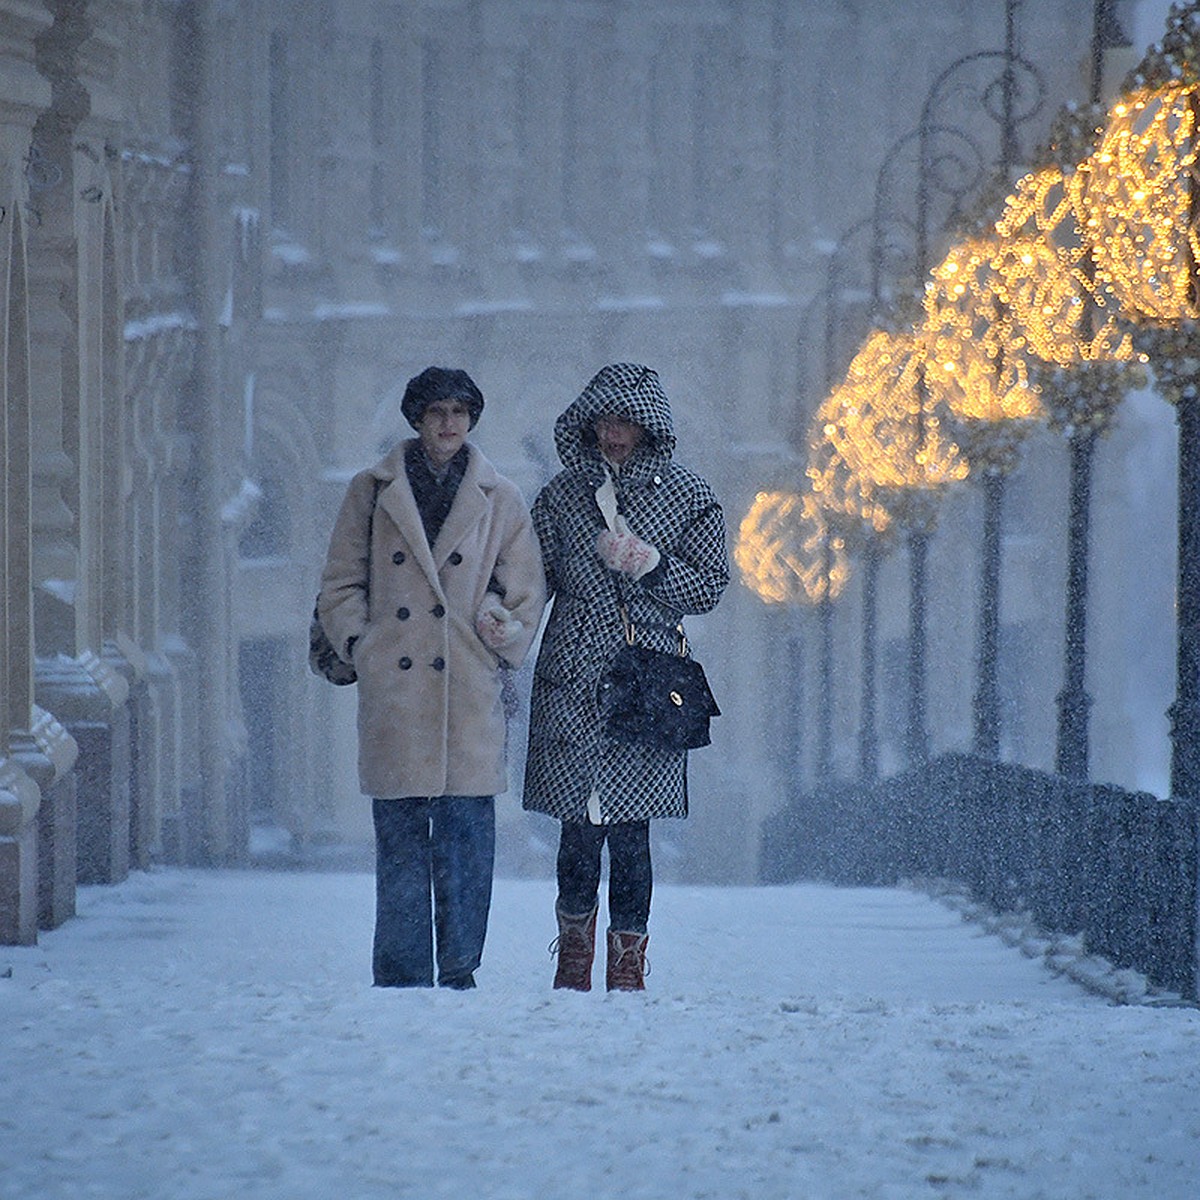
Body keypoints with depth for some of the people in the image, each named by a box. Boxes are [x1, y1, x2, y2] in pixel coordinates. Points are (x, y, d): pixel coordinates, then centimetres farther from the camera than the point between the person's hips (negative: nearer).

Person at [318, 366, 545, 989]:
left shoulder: (499, 500, 12)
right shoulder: (373, 492, 11)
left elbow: (525, 587, 14)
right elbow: (341, 582, 13)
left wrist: (504, 633, -2)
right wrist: (357, 642, 0)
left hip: (469, 685, 0)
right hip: (393, 690, 0)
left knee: (467, 833, -3)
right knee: (398, 834, -1)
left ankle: (459, 972, 3)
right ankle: (401, 977, 3)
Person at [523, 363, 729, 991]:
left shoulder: (687, 495, 6)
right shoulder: (564, 492, 10)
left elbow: (710, 585, 5)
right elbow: (535, 581, 11)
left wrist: (651, 566, -10)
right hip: (571, 679, 1)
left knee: (630, 830, -4)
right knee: (578, 826, -1)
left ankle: (628, 967, 3)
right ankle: (573, 962, 15)